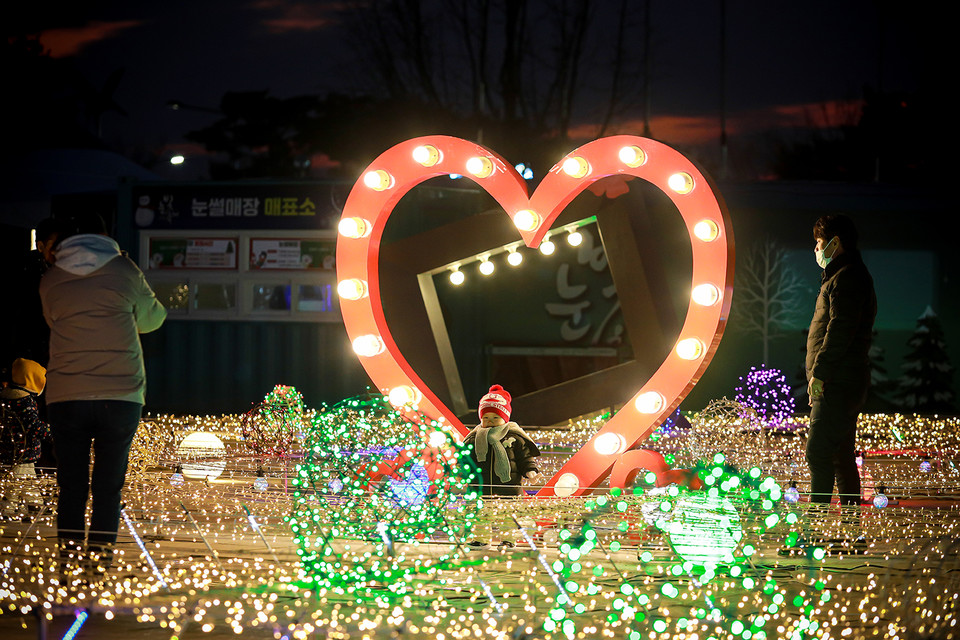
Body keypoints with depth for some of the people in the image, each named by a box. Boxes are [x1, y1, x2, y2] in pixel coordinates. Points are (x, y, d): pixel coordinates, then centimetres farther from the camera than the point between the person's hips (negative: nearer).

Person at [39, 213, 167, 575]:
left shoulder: (50, 281, 6)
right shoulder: (123, 271, 2)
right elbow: (150, 318, 16)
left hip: (65, 398, 1)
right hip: (121, 396, -1)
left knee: (71, 485, 6)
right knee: (109, 487, 2)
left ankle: (69, 555, 3)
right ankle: (100, 556, -1)